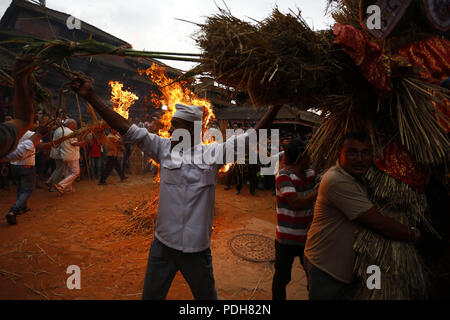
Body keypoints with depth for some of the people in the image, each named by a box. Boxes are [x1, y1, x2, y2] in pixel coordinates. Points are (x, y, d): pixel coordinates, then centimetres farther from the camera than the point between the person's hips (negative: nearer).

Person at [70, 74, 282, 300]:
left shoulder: (212, 153, -7)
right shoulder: (164, 149, -2)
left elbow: (249, 139, -9)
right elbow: (127, 130, -6)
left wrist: (275, 107, -15)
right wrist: (91, 97, -9)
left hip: (197, 247, -2)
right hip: (163, 245, 3)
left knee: (206, 296, 19)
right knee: (151, 295, 21)